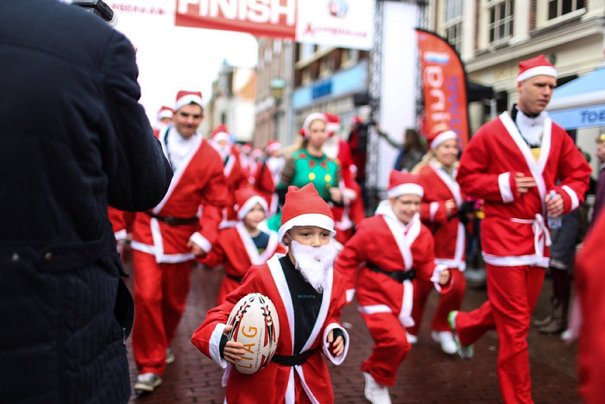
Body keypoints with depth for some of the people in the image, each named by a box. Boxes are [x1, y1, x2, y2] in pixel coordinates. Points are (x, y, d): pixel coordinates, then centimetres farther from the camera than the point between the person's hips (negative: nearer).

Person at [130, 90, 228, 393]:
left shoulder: (210, 157, -2)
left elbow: (214, 202, -2)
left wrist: (206, 236, -17)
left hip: (182, 234, 1)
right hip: (147, 229, -1)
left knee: (174, 299, 14)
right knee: (147, 296, -11)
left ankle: (164, 343, 43)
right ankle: (150, 365, 3)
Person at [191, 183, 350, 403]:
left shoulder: (333, 280, -3)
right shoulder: (262, 276, -20)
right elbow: (228, 311, -14)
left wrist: (334, 333, -8)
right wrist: (220, 340, -33)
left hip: (310, 379, 5)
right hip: (260, 381, -4)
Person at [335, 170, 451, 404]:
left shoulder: (422, 234, 0)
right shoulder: (372, 228, -16)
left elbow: (425, 266, 7)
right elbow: (348, 258, -9)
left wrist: (439, 275, -14)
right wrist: (344, 290, -9)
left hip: (402, 298, 6)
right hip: (375, 296, -6)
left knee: (392, 344, 14)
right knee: (396, 342, -21)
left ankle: (374, 376, 42)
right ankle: (378, 381, 7)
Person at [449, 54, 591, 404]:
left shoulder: (558, 135, 7)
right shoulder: (490, 134, -6)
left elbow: (579, 174, 15)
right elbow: (466, 178, -2)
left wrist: (566, 196, -6)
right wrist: (506, 184, -15)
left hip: (539, 235, 6)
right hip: (505, 234, -6)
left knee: (521, 308, 18)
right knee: (515, 323, -2)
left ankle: (466, 323, 46)